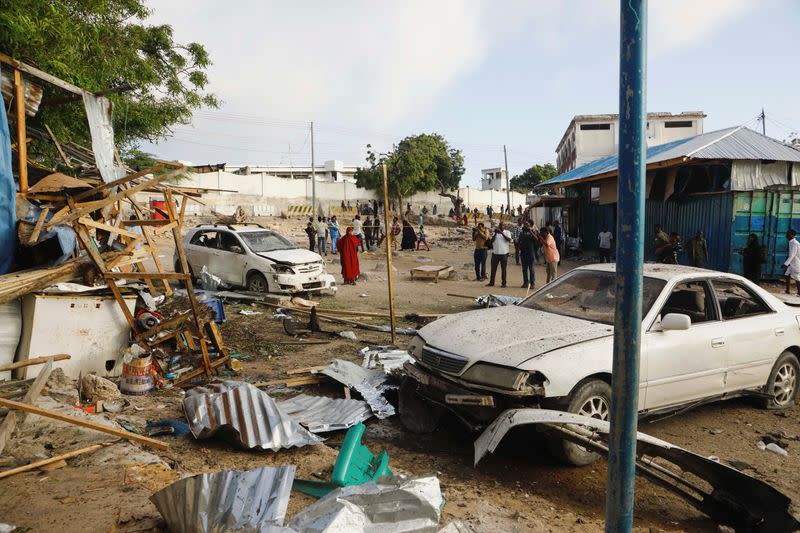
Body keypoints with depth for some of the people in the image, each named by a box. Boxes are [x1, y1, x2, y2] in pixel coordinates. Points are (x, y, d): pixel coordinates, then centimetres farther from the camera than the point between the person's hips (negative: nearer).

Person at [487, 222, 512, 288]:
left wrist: (502, 233, -19)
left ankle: (503, 283, 9)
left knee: (503, 269, 3)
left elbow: (509, 240, -14)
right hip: (495, 253, 2)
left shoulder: (507, 232, 4)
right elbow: (492, 241, 0)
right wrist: (495, 233, -11)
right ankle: (491, 282, 12)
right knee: (493, 268, 6)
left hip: (504, 253, -2)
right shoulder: (495, 232, 11)